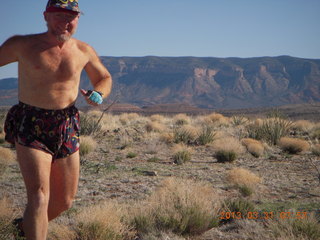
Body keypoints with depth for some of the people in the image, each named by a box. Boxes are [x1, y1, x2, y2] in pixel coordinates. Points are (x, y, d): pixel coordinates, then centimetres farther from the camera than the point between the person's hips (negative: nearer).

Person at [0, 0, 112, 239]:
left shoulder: (84, 51, 6)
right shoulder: (22, 45, -4)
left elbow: (104, 78, 21)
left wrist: (98, 94, -1)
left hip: (67, 129, 4)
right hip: (30, 127, -4)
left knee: (65, 200, 13)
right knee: (39, 196, -18)